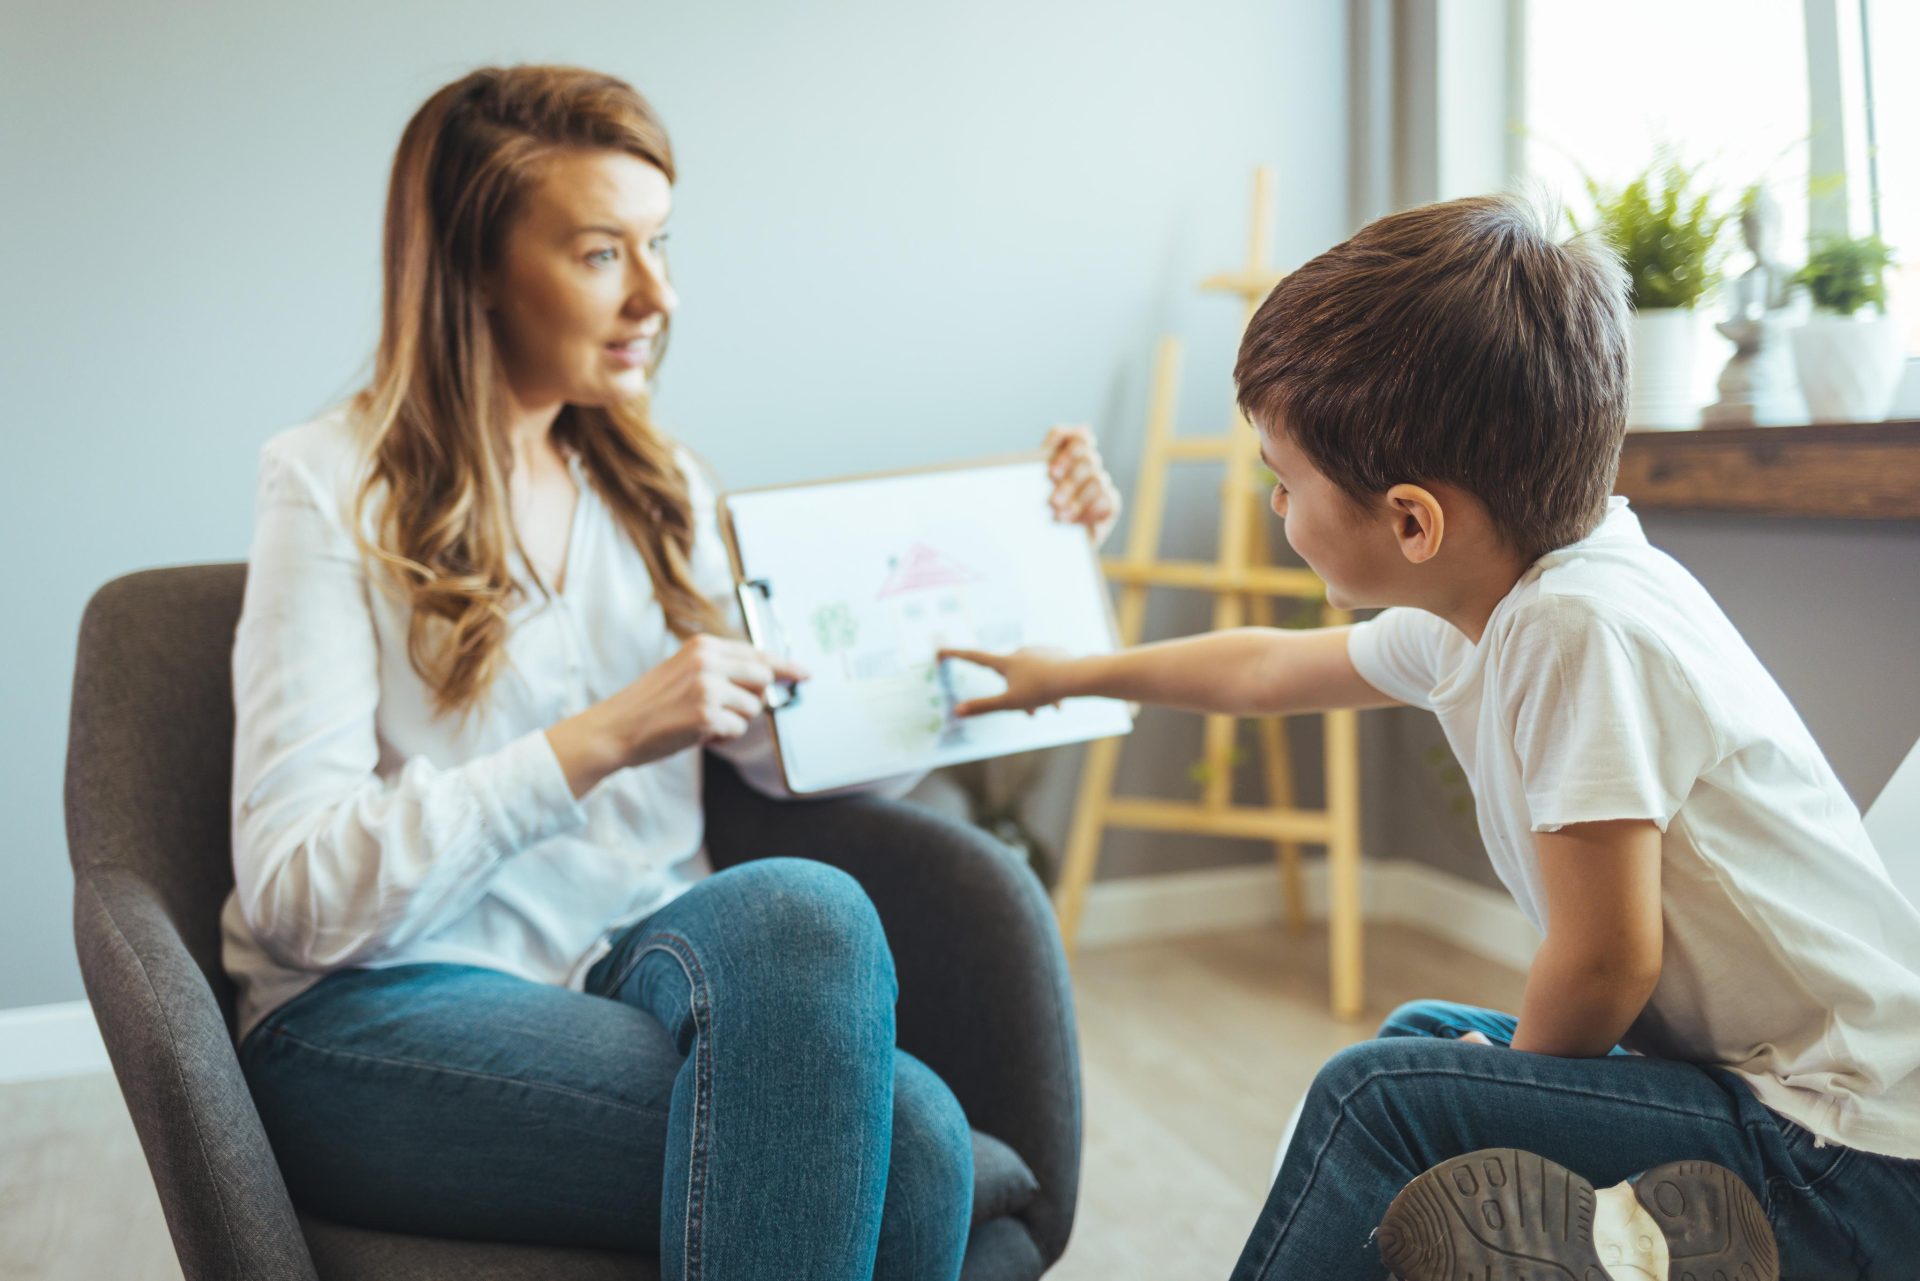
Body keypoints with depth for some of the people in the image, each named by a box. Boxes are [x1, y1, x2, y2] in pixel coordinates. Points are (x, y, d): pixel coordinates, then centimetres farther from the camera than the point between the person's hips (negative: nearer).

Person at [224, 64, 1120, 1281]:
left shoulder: (656, 489, 14)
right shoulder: (335, 485, -2)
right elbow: (294, 891, -11)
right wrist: (599, 740, -21)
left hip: (636, 980, 4)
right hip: (385, 1019, -4)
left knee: (907, 1135, -29)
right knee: (801, 908, -32)